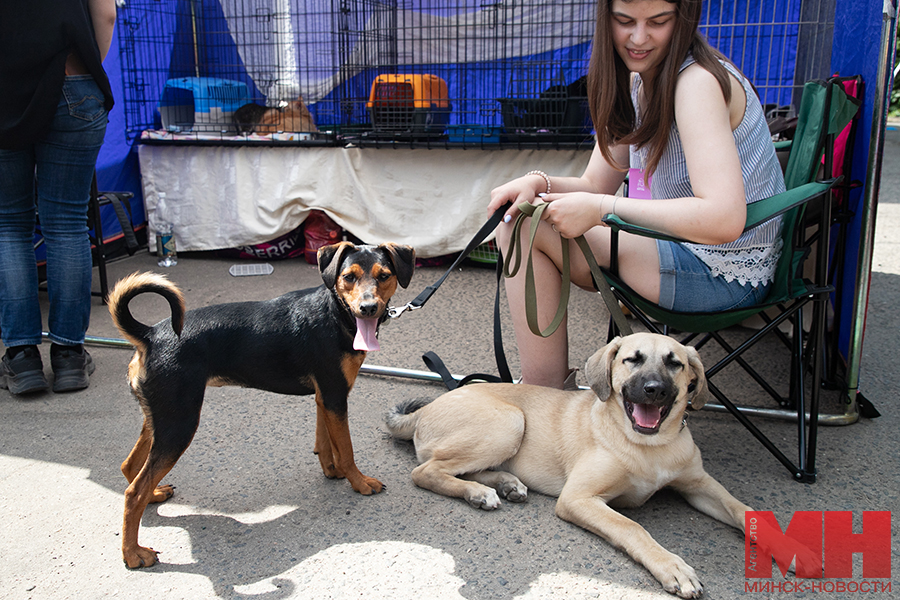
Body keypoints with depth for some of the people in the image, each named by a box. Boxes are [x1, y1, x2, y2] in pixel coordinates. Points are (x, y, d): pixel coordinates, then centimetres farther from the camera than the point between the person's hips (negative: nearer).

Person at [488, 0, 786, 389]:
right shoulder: (635, 83, 6)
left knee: (530, 230, -17)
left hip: (724, 273, -9)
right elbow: (596, 184, 8)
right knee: (519, 221, 4)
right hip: (683, 249, 9)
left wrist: (602, 208, -29)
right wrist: (537, 182, -13)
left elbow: (724, 219, -32)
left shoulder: (699, 82, -21)